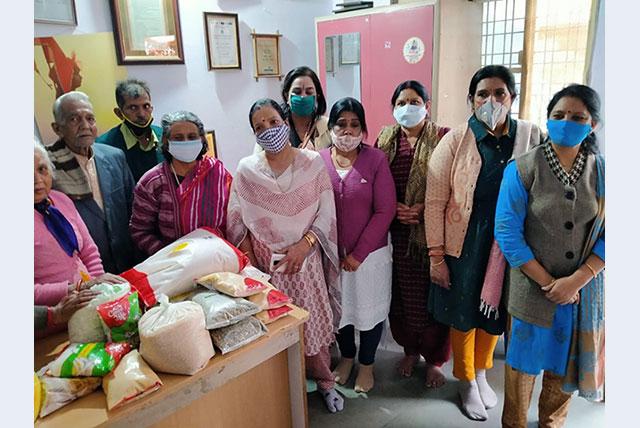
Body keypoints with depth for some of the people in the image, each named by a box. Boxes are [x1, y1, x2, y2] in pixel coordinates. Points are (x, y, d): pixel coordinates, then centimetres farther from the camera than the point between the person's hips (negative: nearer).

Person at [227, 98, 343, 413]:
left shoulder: (313, 163, -3)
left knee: (312, 320, 8)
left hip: (304, 259, -1)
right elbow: (236, 222, 2)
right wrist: (250, 262, -4)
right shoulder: (246, 169, 0)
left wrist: (304, 245, -15)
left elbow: (327, 214, -4)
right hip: (262, 262, 1)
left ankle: (324, 381, 31)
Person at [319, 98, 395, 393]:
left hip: (370, 253, -2)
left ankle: (366, 363, 39)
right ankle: (346, 356, 45)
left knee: (369, 310, 14)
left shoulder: (376, 160, -11)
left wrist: (358, 254, -14)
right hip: (332, 254, 2)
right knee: (339, 308, 19)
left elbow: (385, 211, -13)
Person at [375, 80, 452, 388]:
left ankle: (434, 359, 25)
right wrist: (393, 207, -9)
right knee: (401, 293, 10)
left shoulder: (443, 138, -2)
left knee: (432, 294, 4)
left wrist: (423, 208, -16)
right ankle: (410, 349, 34)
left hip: (432, 231, -2)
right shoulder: (385, 139, 8)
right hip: (396, 232, 3)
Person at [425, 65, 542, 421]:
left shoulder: (532, 137, -4)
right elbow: (435, 201, -9)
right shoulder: (456, 141, -9)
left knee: (496, 312, 18)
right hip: (464, 244, -2)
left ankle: (482, 373, 46)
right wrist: (436, 255, -9)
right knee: (463, 314, 13)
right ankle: (467, 382, 39)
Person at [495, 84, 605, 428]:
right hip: (533, 289, -3)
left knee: (566, 366, 19)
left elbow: (608, 235, -2)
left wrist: (577, 279, -15)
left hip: (583, 291, 3)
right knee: (524, 363, 12)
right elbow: (507, 232, -13)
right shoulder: (522, 169, -10)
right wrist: (547, 282, -14)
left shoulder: (601, 172, 0)